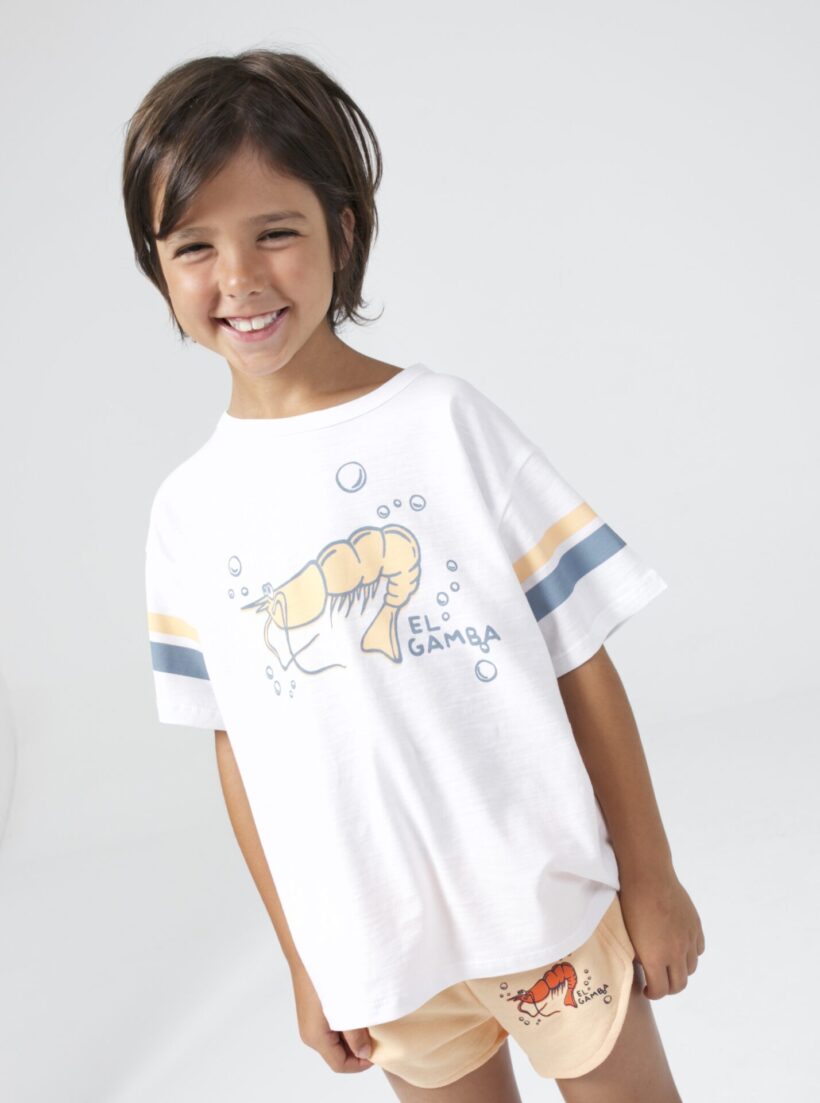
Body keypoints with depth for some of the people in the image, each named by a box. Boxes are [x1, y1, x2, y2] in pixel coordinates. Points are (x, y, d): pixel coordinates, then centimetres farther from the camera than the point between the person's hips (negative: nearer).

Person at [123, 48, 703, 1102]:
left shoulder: (445, 419, -9)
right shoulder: (188, 509, -2)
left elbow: (584, 662, -6)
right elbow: (237, 747, 4)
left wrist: (651, 880, -3)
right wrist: (303, 962, 8)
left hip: (551, 905, -2)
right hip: (378, 953, 2)